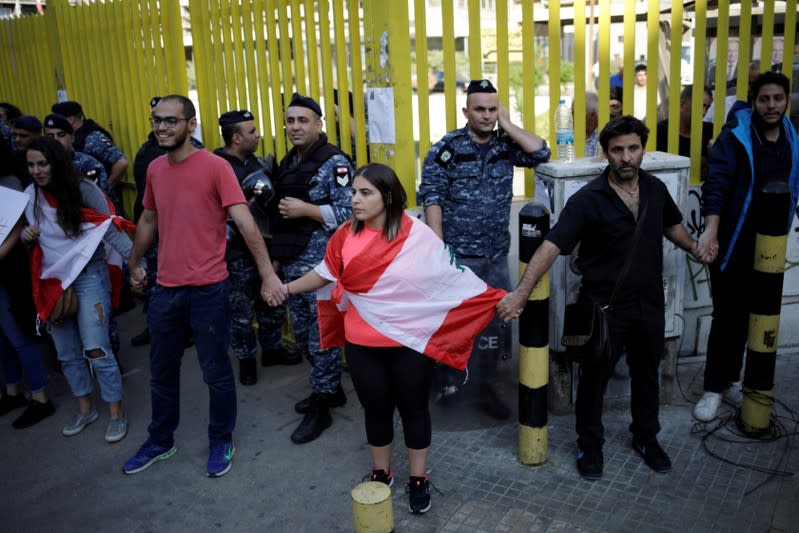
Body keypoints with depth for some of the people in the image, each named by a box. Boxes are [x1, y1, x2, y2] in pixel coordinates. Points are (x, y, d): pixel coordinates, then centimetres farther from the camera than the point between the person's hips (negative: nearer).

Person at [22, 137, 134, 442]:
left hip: (89, 276, -5)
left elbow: (110, 230, -15)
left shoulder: (84, 190, -11)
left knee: (96, 349, -9)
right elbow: (31, 240, 14)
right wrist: (26, 237, -10)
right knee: (67, 353, 13)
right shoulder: (29, 195, 4)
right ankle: (85, 409, 31)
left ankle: (117, 413, 7)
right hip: (52, 280, 6)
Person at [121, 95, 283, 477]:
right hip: (165, 288, 6)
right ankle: (160, 441, 38)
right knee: (161, 370, 18)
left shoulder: (215, 166, -12)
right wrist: (135, 263, 28)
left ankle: (221, 442, 29)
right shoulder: (155, 169, 7)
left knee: (215, 371, 8)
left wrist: (268, 273, -25)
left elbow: (245, 223, -19)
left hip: (208, 289, -5)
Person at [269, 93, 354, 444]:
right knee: (303, 335, 17)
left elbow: (349, 214, -20)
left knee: (322, 337, 1)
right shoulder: (287, 162, 13)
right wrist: (277, 208, 6)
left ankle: (321, 408, 15)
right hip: (293, 264, 9)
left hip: (322, 265, -9)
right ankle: (330, 389, 35)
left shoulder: (334, 162, -13)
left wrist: (306, 210, -21)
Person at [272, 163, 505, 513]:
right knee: (376, 409, 17)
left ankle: (418, 478, 33)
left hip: (410, 343, -2)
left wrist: (493, 299, -13)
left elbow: (452, 276, -10)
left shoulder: (418, 235, -13)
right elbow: (326, 274, 10)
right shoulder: (346, 235, -3)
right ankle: (381, 473, 39)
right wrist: (288, 288, 9)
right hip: (363, 344, 3)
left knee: (413, 409, 13)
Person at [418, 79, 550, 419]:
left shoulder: (505, 145, 6)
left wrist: (507, 124, -5)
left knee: (496, 321, 10)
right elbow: (431, 199, -10)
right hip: (458, 254, -4)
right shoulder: (446, 148, -7)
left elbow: (541, 152, -7)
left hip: (496, 255, 4)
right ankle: (449, 381, 29)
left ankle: (483, 386, 25)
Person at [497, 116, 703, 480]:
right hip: (604, 307, -5)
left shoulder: (655, 189, -1)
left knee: (647, 374, 21)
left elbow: (671, 225, 21)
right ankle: (590, 446, 31)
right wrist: (521, 293, -35)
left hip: (649, 304, 5)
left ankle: (646, 438, 43)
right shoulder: (589, 199, -19)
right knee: (594, 379, 9)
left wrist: (694, 248, 7)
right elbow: (551, 246, -27)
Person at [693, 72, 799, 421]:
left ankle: (730, 380, 26)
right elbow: (716, 182, -24)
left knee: (746, 314, 13)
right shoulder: (735, 135, -12)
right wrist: (711, 229, -36)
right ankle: (714, 388, 8)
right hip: (732, 242, -6)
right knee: (727, 314, -2)